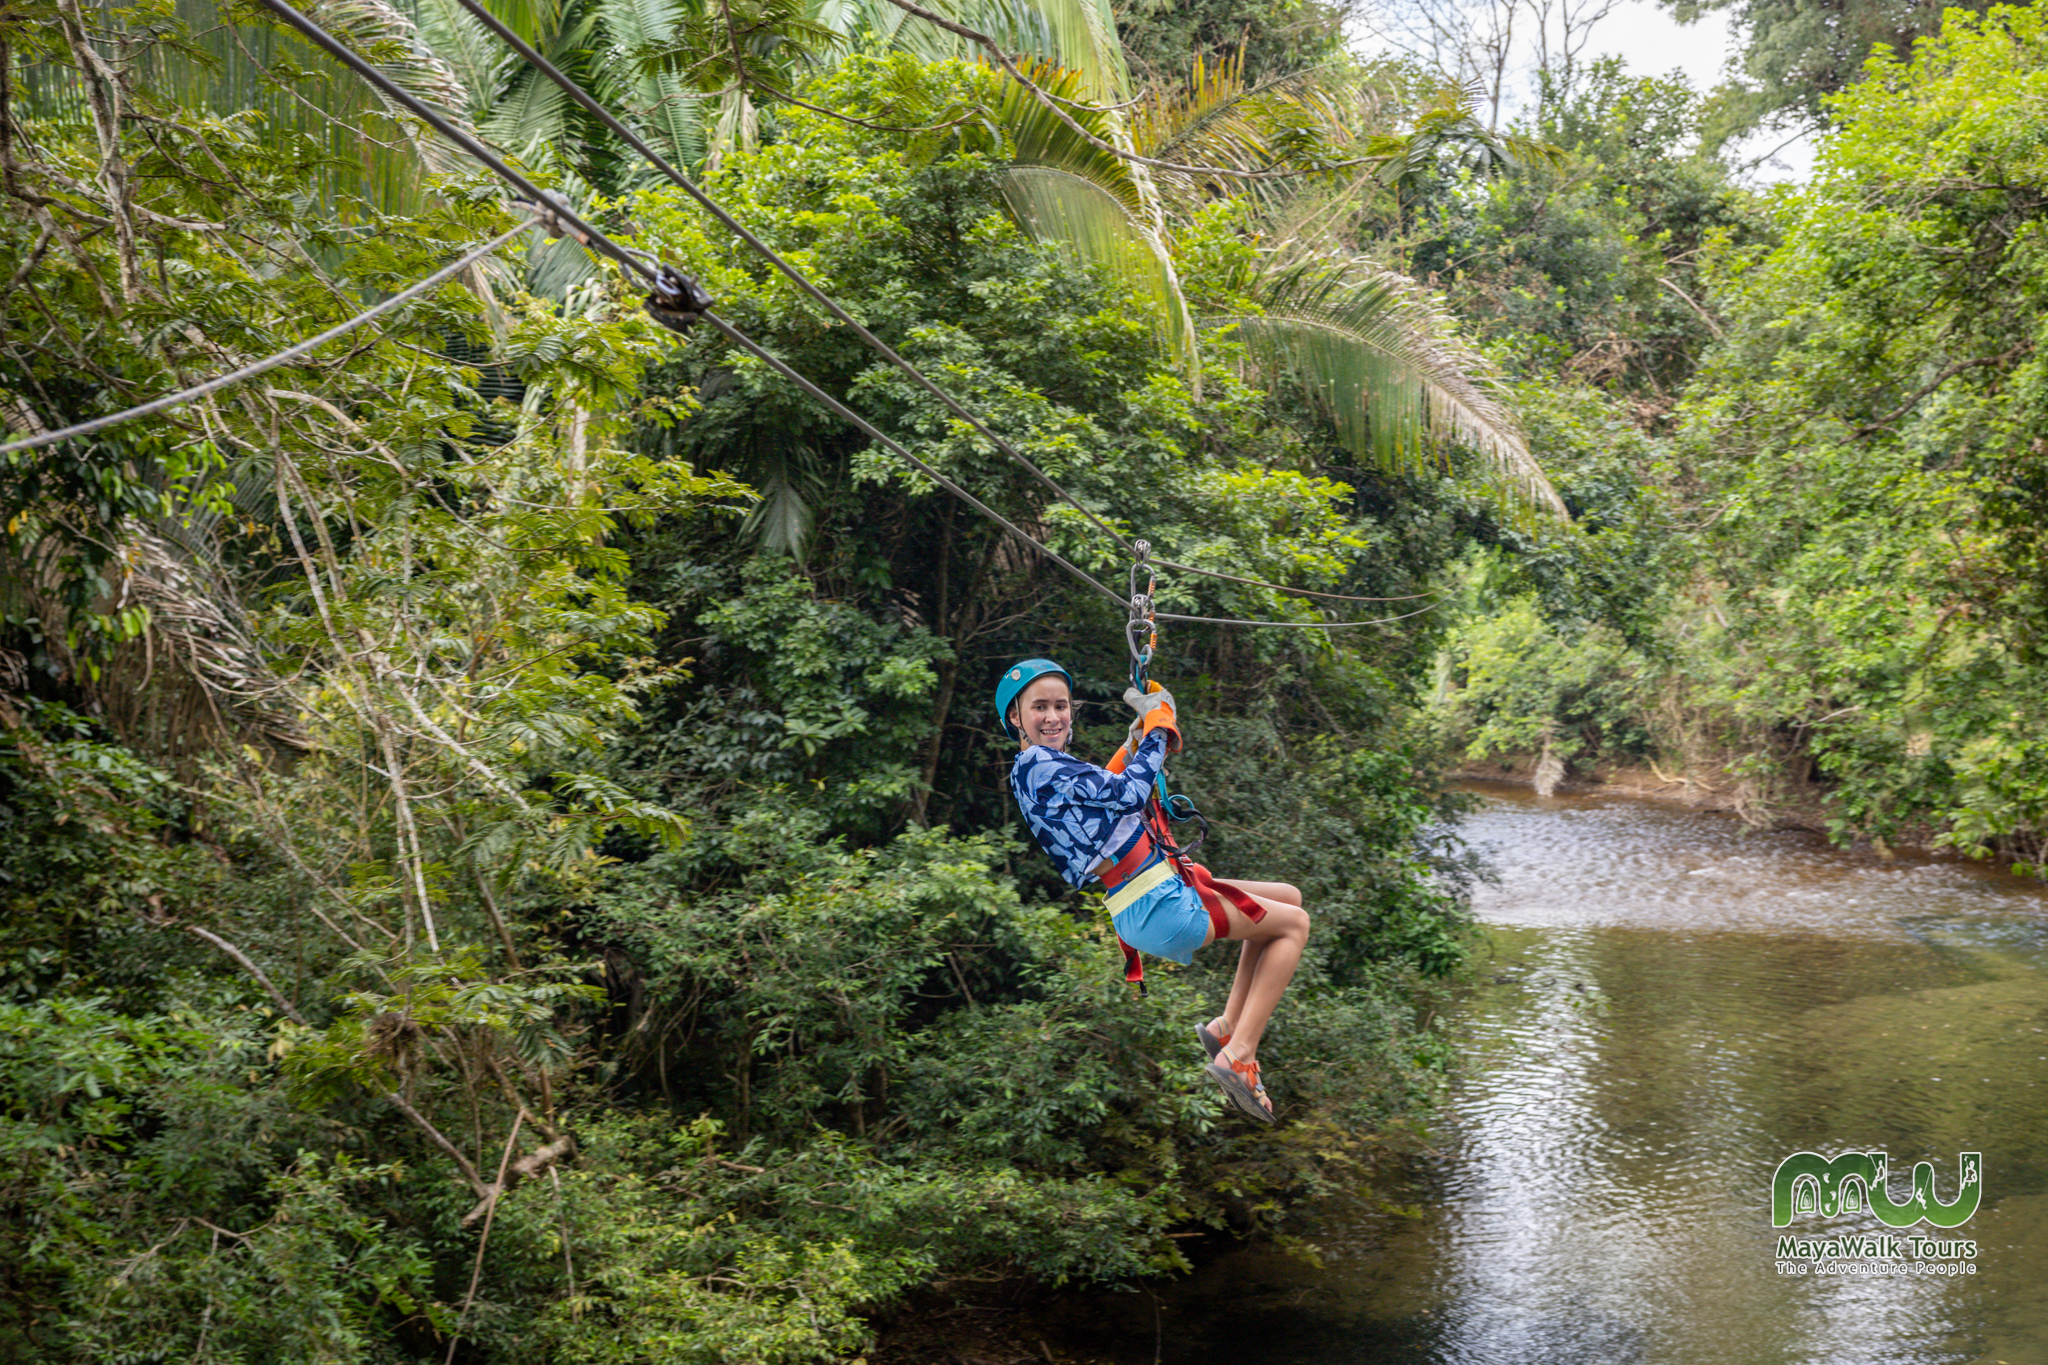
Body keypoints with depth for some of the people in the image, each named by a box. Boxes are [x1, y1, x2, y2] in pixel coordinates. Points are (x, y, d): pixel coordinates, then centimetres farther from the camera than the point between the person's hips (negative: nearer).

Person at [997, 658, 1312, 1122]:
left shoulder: (1032, 770, 17)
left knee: (1288, 898, 21)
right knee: (1293, 924, 2)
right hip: (1157, 906, -10)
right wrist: (1158, 725, -7)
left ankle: (1228, 1025, 14)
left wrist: (1138, 738, 17)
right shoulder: (1039, 765, -14)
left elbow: (1106, 796, 27)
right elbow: (1129, 793, -21)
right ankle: (1238, 1055, -5)